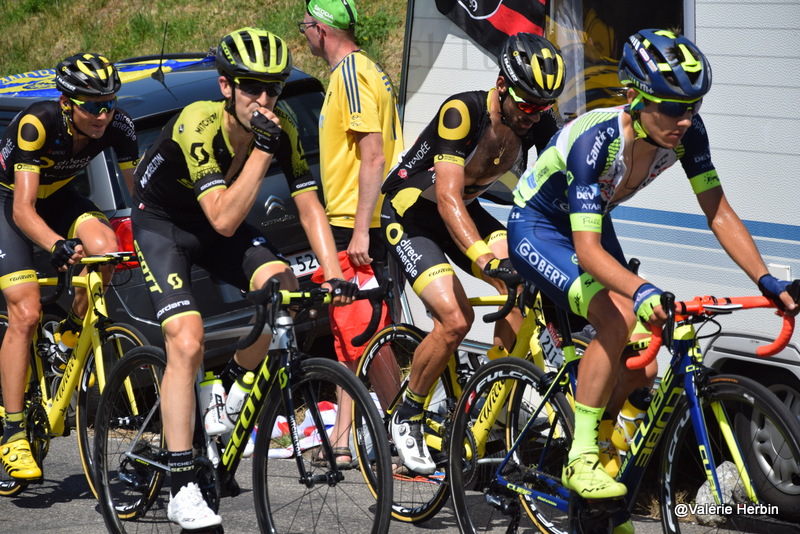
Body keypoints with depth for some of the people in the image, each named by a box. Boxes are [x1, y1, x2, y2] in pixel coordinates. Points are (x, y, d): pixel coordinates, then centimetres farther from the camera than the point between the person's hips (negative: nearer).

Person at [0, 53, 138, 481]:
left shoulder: (117, 126, -22)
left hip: (57, 197, 4)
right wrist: (58, 246, -57)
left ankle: (70, 337, -3)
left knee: (105, 247, -28)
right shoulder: (36, 124, -34)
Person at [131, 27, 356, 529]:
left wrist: (335, 275, -23)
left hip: (218, 224, 5)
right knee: (187, 343, -20)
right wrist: (261, 150, -41)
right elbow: (225, 220, -37)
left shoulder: (282, 128, -16)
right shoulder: (198, 126, -32)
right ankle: (182, 491, -16)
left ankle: (234, 389, 5)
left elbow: (309, 203, -12)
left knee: (283, 288, -22)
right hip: (162, 222, -5)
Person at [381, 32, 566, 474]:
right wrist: (488, 260, -51)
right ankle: (407, 418, 1)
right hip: (411, 213, -6)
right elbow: (448, 199, -39)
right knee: (455, 319, -22)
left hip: (466, 210, 6)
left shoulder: (540, 123, -14)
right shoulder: (462, 112, -32)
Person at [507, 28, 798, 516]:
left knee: (641, 370, -3)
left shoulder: (686, 133, -21)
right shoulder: (596, 140, -37)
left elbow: (719, 214, -14)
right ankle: (581, 460, -20)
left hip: (592, 224, 6)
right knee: (619, 319, -31)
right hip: (537, 228, -6)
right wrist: (642, 291, -58)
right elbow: (587, 250, -42)